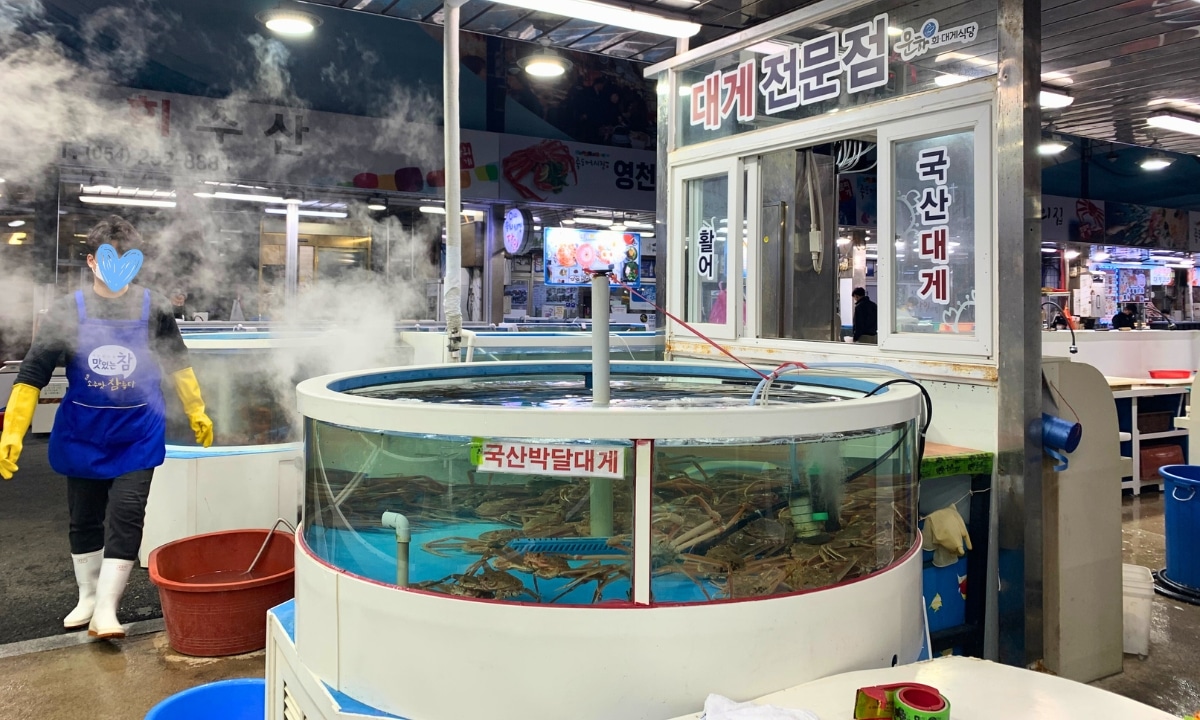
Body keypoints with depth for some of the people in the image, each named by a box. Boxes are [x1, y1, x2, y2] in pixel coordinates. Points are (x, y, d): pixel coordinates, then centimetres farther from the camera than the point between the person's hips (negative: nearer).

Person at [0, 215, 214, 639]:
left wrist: (196, 411, 14)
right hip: (82, 437, 1)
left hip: (137, 437, -1)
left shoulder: (154, 309, -6)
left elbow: (177, 362, 8)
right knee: (84, 521, 14)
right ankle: (88, 596, 34)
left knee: (125, 519, -7)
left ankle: (105, 611, 0)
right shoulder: (69, 311, -9)